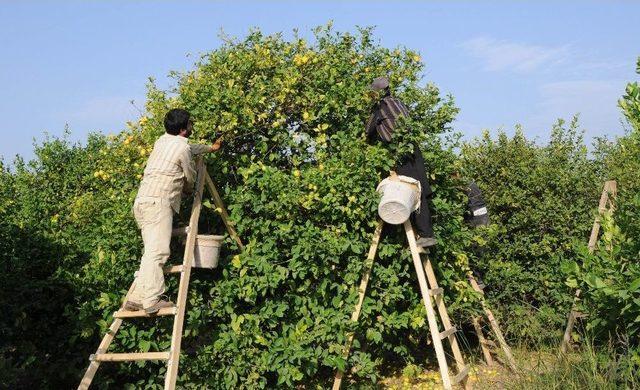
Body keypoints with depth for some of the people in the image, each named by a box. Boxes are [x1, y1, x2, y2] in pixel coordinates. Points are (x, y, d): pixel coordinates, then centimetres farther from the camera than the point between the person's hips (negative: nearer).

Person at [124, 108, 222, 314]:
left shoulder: (162, 141, 21)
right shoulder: (182, 147, -4)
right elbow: (191, 177, 9)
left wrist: (210, 147, 56)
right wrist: (188, 188, 32)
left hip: (142, 201, 9)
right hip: (157, 202, -9)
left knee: (151, 251, 5)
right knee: (157, 251, -16)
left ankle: (138, 297, 0)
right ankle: (151, 300, -23)